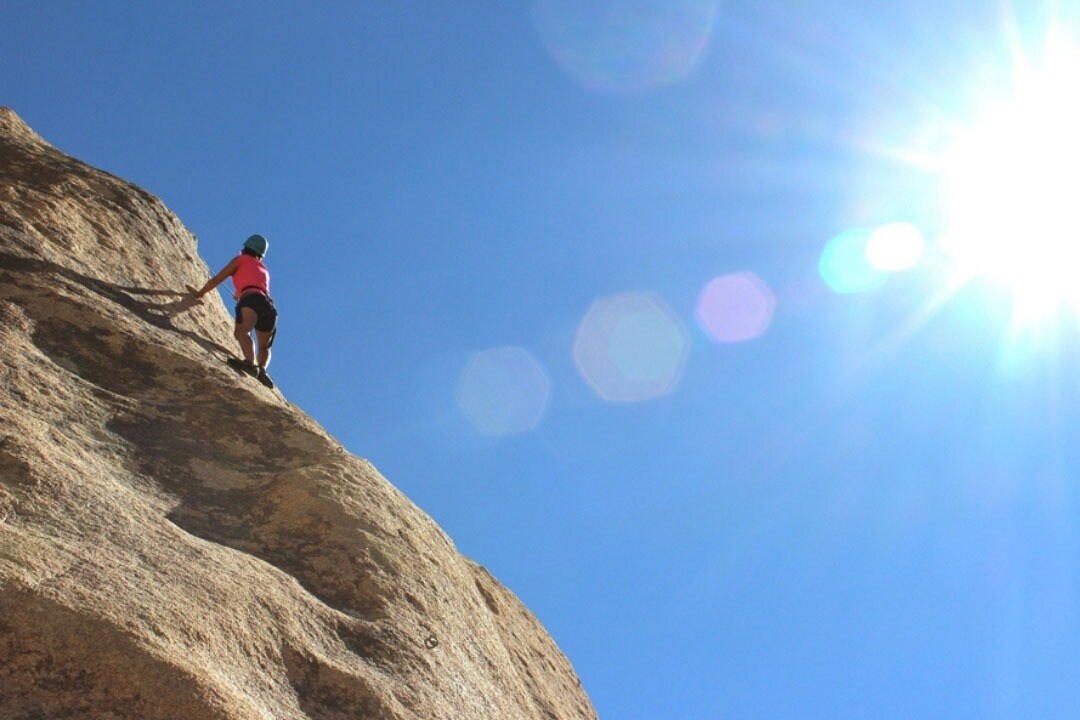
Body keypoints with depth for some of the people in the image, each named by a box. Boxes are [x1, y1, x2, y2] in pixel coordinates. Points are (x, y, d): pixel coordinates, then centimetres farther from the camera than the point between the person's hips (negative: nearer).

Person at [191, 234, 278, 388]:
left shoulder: (240, 259, 24)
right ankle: (262, 370, -11)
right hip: (269, 305, 6)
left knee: (242, 332, -29)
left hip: (251, 298, -5)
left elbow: (217, 279, 20)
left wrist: (200, 293, 32)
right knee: (264, 346, 18)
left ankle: (250, 362, -56)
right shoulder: (264, 270, 39)